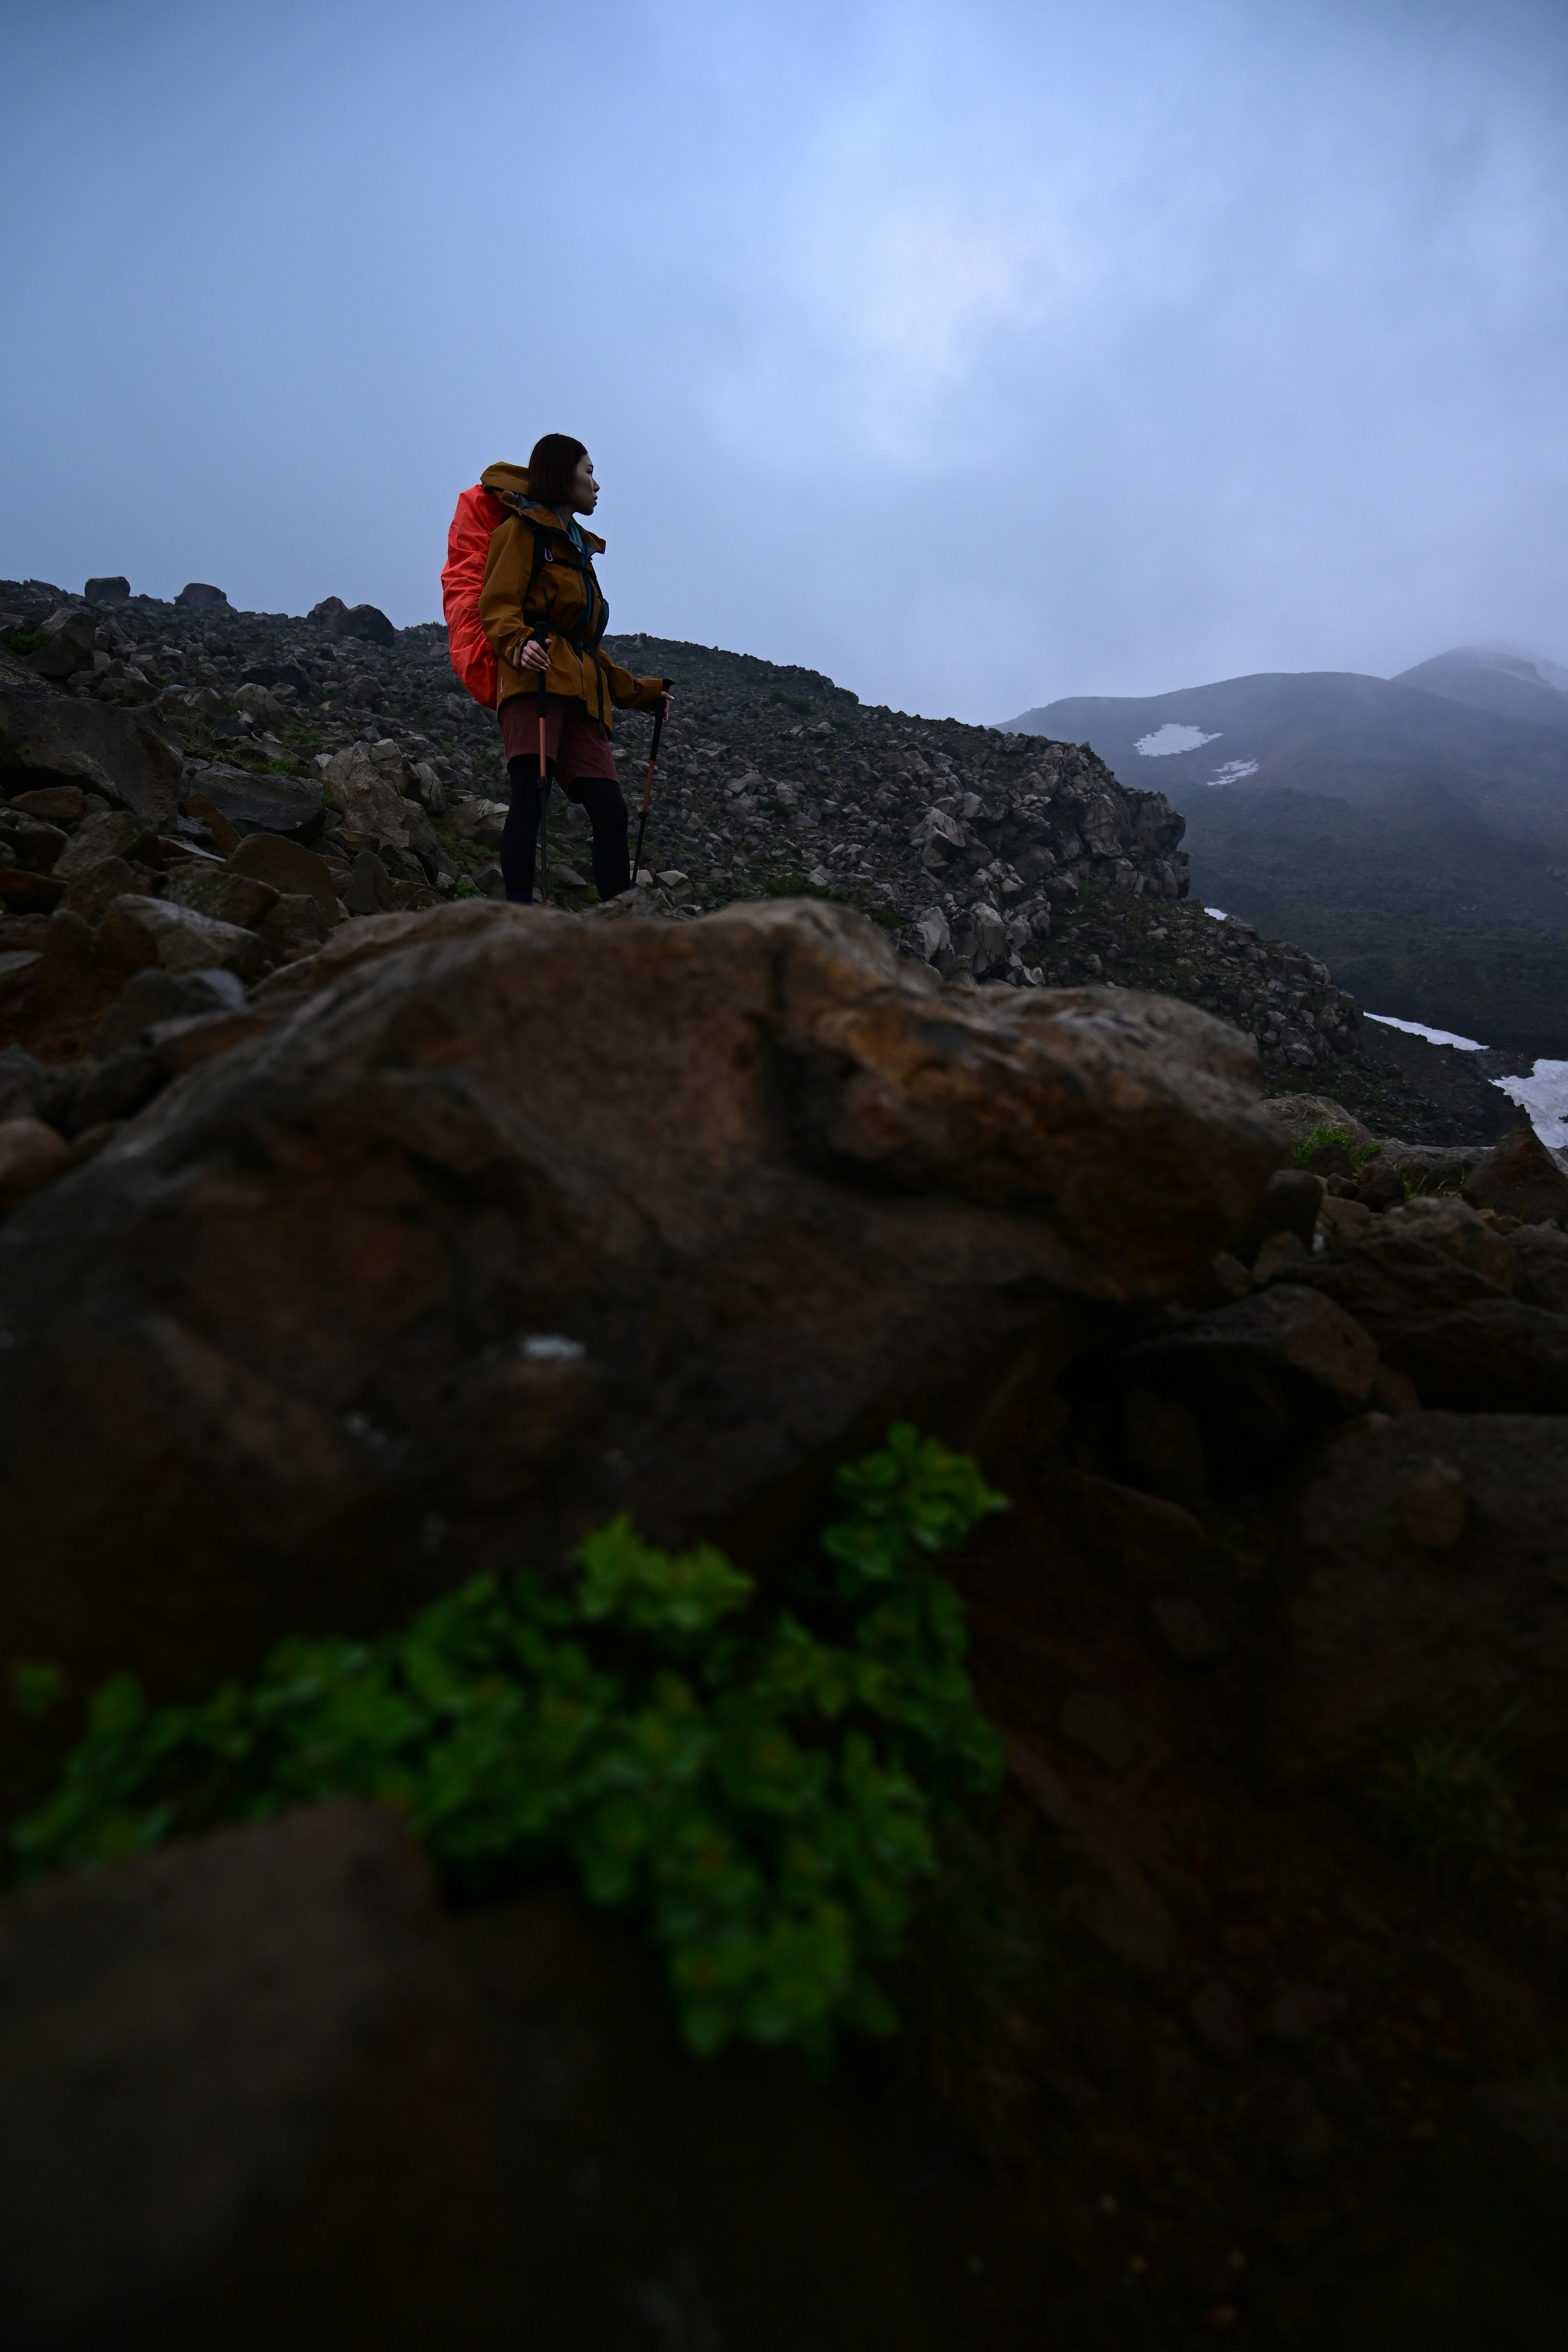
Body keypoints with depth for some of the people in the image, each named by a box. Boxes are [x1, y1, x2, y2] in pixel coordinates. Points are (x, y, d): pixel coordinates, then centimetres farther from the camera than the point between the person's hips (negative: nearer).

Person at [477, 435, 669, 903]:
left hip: (582, 691, 7)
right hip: (536, 678, -7)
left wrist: (640, 692, 34)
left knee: (610, 812, -7)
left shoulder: (576, 546, 35)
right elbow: (498, 605, -3)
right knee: (532, 793, -24)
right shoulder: (524, 530, 11)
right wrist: (520, 644, -25)